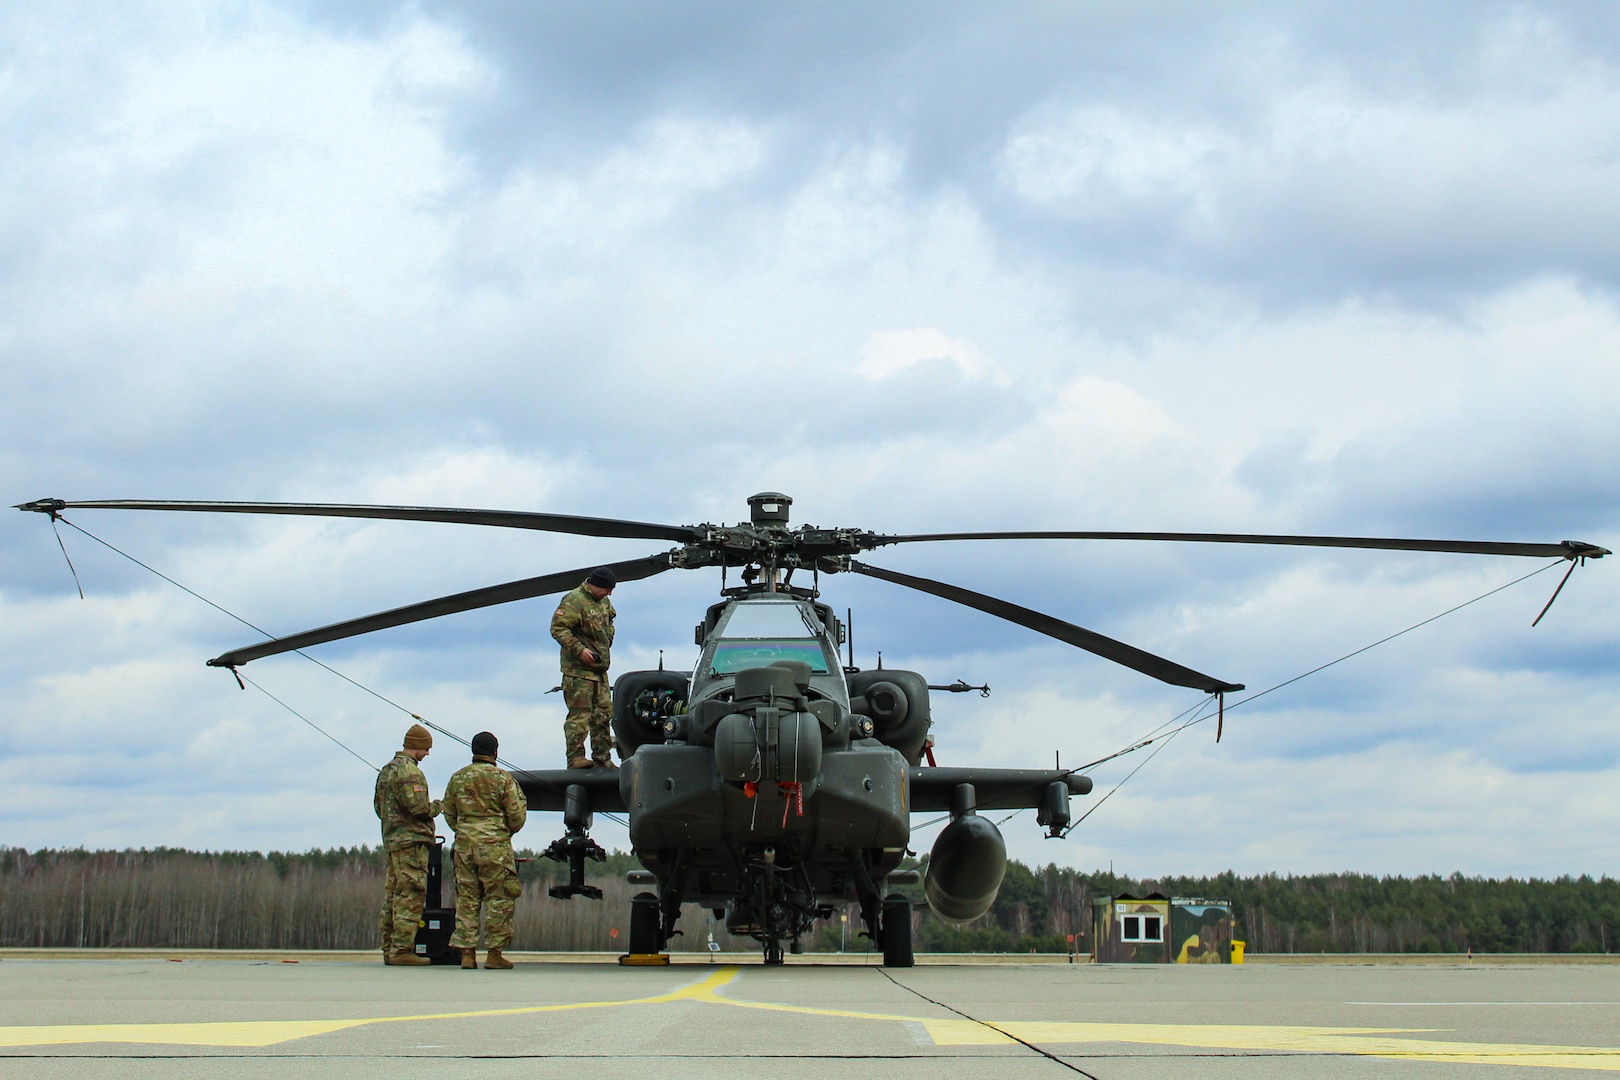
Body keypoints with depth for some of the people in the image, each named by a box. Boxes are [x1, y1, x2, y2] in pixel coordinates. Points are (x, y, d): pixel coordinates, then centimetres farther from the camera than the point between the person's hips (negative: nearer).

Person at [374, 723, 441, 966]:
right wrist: (435, 808, -2)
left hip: (391, 839, 10)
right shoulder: (409, 771, -13)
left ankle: (389, 949, 12)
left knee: (393, 895, 10)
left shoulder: (386, 770, 17)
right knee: (410, 896, -10)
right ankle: (402, 950, -13)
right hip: (411, 840, -10)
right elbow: (417, 806, -20)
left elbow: (378, 806, 21)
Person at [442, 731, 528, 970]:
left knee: (466, 898, 7)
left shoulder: (458, 778, 8)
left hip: (464, 844, 4)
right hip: (495, 845, -4)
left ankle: (466, 952, 5)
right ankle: (494, 954, -1)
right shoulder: (503, 778, -4)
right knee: (499, 899, 1)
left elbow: (449, 813, 15)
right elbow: (516, 816, -2)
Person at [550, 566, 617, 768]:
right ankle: (575, 757, -9)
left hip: (600, 668, 9)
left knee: (603, 713, 10)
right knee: (579, 714, -10)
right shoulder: (573, 601, -14)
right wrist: (579, 650, -24)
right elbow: (558, 628, -19)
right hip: (578, 669, -9)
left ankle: (602, 757, 17)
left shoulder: (604, 601, 14)